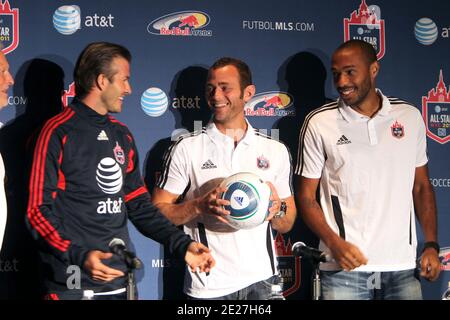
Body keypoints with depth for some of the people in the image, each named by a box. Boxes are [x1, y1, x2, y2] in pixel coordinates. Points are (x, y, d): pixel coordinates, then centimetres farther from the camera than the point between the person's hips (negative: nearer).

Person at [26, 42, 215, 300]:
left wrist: (183, 245, 3)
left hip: (120, 279, 6)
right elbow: (39, 210, -12)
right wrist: (80, 256, -25)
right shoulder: (58, 132, -8)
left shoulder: (122, 135, 13)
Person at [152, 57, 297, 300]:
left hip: (262, 281, 2)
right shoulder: (186, 149, -1)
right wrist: (200, 206, -18)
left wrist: (277, 209, -10)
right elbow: (157, 212, -3)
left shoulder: (276, 151, 7)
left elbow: (287, 225, 12)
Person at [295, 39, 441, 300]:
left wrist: (432, 246, 3)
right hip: (344, 266, -2)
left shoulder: (410, 117, 5)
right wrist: (335, 244, -13)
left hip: (403, 266, 2)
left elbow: (421, 187, 12)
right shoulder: (319, 123, -2)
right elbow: (306, 196, 0)